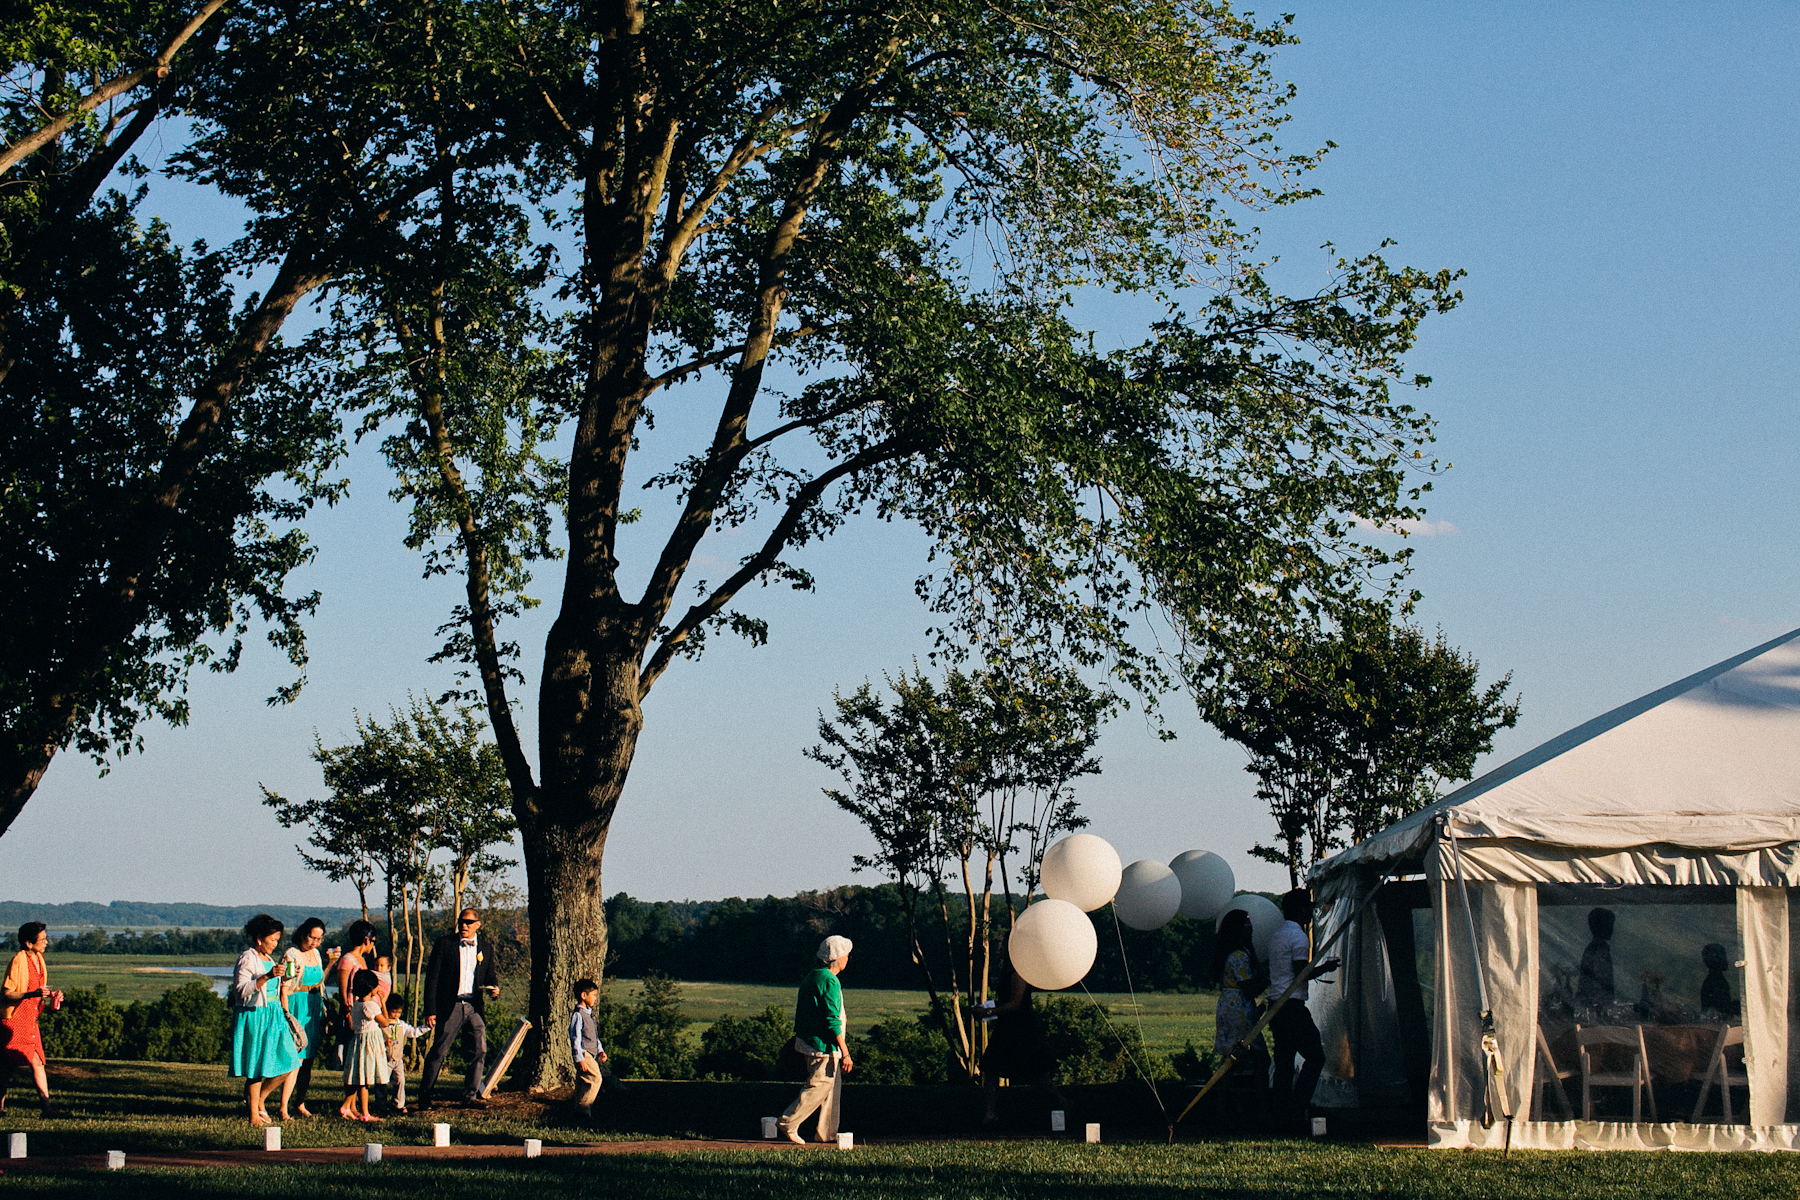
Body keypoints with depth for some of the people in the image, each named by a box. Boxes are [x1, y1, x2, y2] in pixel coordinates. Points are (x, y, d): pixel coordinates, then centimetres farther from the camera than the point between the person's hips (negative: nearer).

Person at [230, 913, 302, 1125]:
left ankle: (257, 1100, 20)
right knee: (256, 1068, -3)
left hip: (273, 1016, 8)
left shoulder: (269, 960, 16)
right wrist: (267, 976, -30)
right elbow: (242, 990, -22)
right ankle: (254, 1115, 5)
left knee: (285, 1063, 3)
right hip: (253, 1018, -8)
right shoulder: (247, 959, -10)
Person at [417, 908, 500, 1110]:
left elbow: (489, 974, 20)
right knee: (438, 1051, -2)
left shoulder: (486, 947, 11)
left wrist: (493, 988, -5)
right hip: (450, 1006, -3)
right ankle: (424, 1097, 8)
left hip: (474, 1007, 3)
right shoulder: (444, 944, 0)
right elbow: (432, 978, -2)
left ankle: (470, 1096, 7)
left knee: (480, 1050, -3)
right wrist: (430, 1010, -8)